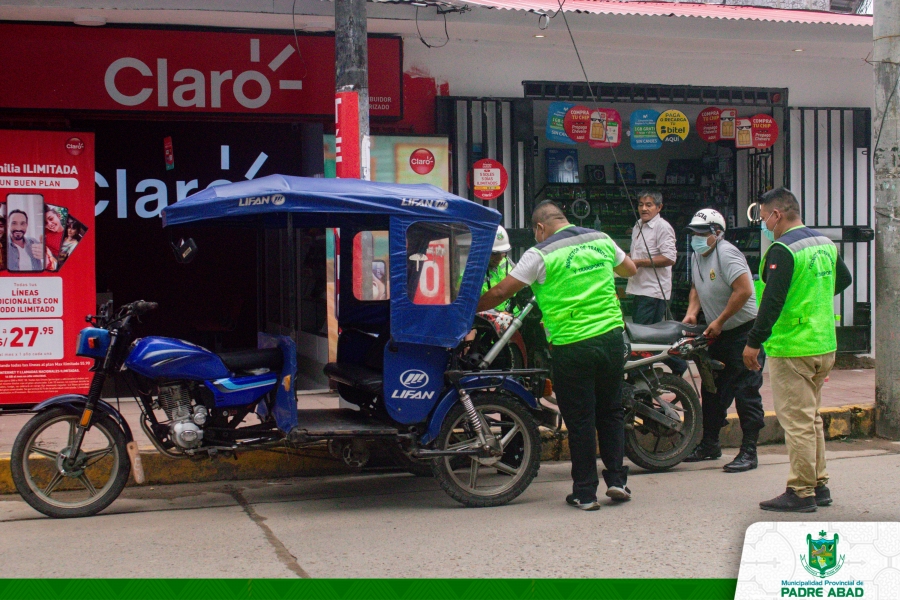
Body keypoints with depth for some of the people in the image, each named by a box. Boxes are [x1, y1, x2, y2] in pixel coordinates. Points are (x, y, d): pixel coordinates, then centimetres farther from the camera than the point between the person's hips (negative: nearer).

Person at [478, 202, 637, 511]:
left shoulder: (541, 254, -7)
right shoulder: (601, 240, 8)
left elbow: (500, 292, -6)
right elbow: (630, 268, 25)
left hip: (572, 347, -4)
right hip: (611, 337, 4)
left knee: (580, 420, 4)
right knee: (611, 413, 18)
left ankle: (585, 492, 10)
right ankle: (617, 479, 15)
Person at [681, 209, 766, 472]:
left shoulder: (726, 253, -18)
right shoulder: (697, 257, 11)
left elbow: (744, 291, -25)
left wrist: (719, 322, -20)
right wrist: (692, 312, 5)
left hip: (744, 330, -10)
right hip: (718, 333, 10)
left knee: (746, 392, -8)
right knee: (712, 390, 15)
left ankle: (749, 452, -5)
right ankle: (710, 445, 27)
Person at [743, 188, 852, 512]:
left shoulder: (782, 250, -16)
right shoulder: (825, 243, 10)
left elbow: (772, 301, -22)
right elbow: (844, 280, 25)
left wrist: (753, 342, -17)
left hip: (791, 350, -9)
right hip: (825, 346, 9)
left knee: (797, 422, -4)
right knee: (811, 418, 17)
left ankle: (801, 493, 0)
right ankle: (819, 486, 23)